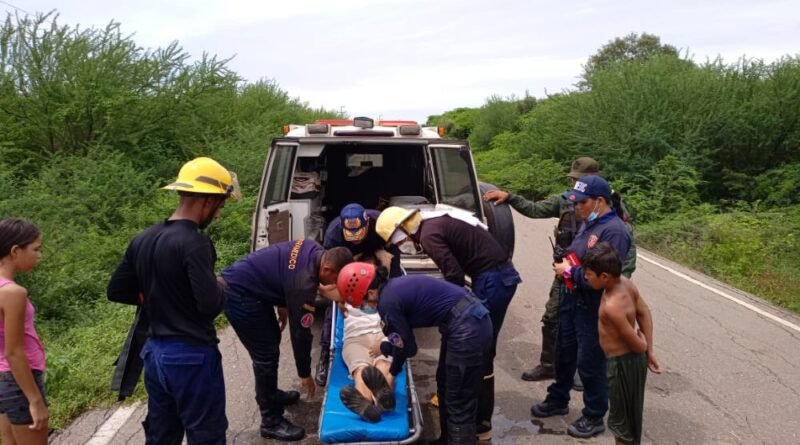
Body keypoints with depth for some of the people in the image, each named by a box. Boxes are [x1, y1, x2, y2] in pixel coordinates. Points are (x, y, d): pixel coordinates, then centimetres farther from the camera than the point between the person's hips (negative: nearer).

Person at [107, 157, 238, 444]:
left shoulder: (143, 239, 5)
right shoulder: (194, 243, -20)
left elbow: (116, 291, 14)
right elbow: (211, 305, -25)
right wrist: (221, 289, -5)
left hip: (154, 352, 8)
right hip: (192, 356, -8)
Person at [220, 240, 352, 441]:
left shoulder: (315, 250, -5)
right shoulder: (302, 285, -28)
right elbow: (300, 332, -18)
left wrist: (283, 306, 22)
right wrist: (305, 374, -5)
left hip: (245, 281, 10)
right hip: (238, 294, -10)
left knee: (271, 339, 20)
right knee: (266, 354, -5)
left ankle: (269, 394, 38)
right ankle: (271, 422, 6)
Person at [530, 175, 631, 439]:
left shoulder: (614, 231, -23)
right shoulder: (588, 223, 6)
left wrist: (569, 271, -19)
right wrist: (565, 265, 0)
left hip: (592, 307, -9)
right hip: (571, 299, 9)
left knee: (590, 362, 5)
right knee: (564, 353, 22)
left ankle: (594, 418, 24)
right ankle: (558, 400, 41)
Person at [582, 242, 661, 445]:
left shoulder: (611, 306, -33)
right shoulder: (626, 283, -7)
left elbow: (636, 344, -24)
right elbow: (645, 313, 5)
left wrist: (644, 348, -1)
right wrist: (650, 351, 8)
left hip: (622, 364, -9)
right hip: (631, 359, 9)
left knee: (620, 420, 11)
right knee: (626, 416, 25)